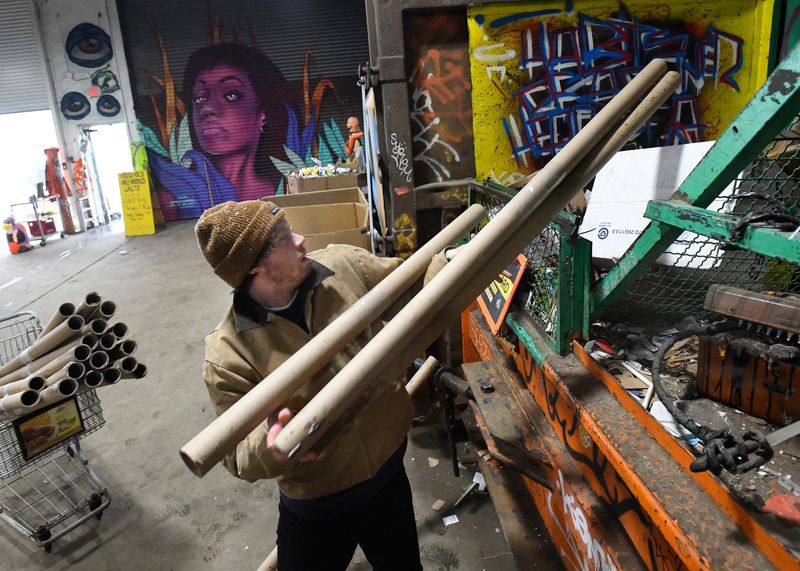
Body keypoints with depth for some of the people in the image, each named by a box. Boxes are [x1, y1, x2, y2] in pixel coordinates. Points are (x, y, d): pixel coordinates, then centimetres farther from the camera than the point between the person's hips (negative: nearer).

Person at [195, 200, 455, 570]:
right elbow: (240, 455, -19)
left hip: (391, 469, 4)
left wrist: (448, 261, -13)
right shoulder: (228, 353, -23)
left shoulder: (343, 265, -14)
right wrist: (270, 447, -41)